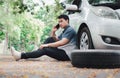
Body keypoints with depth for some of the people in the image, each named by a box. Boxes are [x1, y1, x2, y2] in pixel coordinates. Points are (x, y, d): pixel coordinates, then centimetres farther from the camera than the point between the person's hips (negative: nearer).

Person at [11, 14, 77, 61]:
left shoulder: (70, 30, -10)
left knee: (44, 50, -22)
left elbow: (62, 42, -22)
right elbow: (55, 40, 24)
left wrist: (47, 45, -21)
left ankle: (21, 56, -24)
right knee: (49, 39, -1)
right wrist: (53, 32, 6)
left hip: (66, 54, -9)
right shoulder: (65, 31, 20)